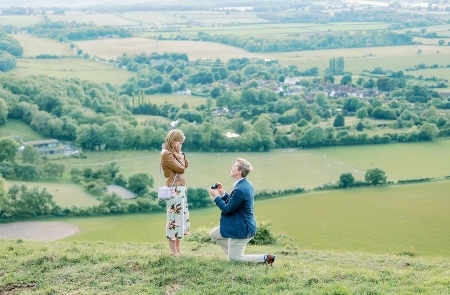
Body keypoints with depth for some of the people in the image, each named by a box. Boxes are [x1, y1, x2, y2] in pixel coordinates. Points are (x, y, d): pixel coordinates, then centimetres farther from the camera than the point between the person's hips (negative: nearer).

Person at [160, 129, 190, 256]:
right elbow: (180, 169, -16)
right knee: (175, 217, -6)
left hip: (180, 189, 10)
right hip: (174, 189, -10)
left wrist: (181, 155, 5)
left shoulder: (174, 153, 16)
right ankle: (173, 250, 1)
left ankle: (177, 248, 21)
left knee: (182, 217, 13)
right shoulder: (166, 153, -13)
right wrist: (179, 156, -2)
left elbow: (185, 166, 14)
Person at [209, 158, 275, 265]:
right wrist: (223, 193, 5)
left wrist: (216, 196, -10)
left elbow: (227, 209, -21)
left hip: (241, 228, -10)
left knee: (233, 260, 1)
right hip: (242, 224, 10)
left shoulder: (240, 189, -28)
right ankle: (235, 254, 24)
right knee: (214, 235, 22)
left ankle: (265, 258, -2)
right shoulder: (246, 185, 4)